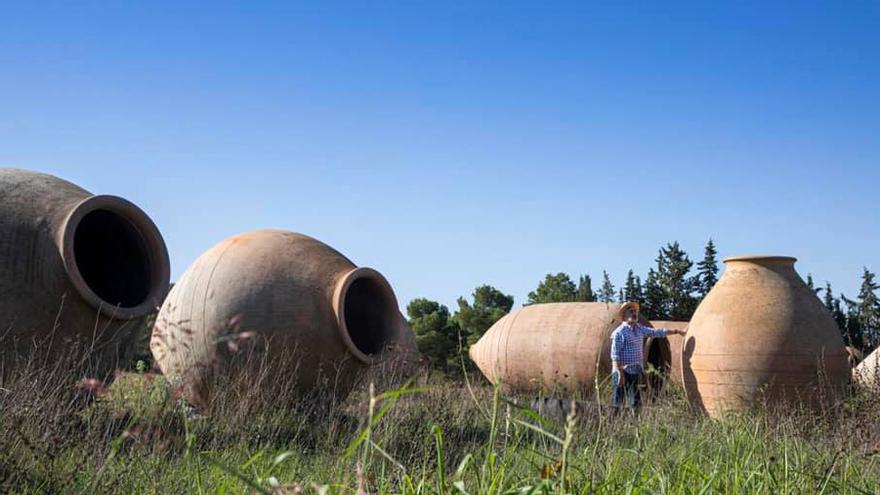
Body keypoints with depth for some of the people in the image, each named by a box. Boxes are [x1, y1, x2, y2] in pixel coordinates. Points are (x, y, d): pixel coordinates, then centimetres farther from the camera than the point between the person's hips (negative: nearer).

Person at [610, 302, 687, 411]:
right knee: (617, 404, -6)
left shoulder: (640, 329, 12)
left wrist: (678, 331, 24)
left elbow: (657, 332, 21)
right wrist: (620, 374, -20)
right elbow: (615, 355, -14)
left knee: (635, 404, 9)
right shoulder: (619, 332, -11)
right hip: (623, 372, -8)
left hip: (635, 372, 8)